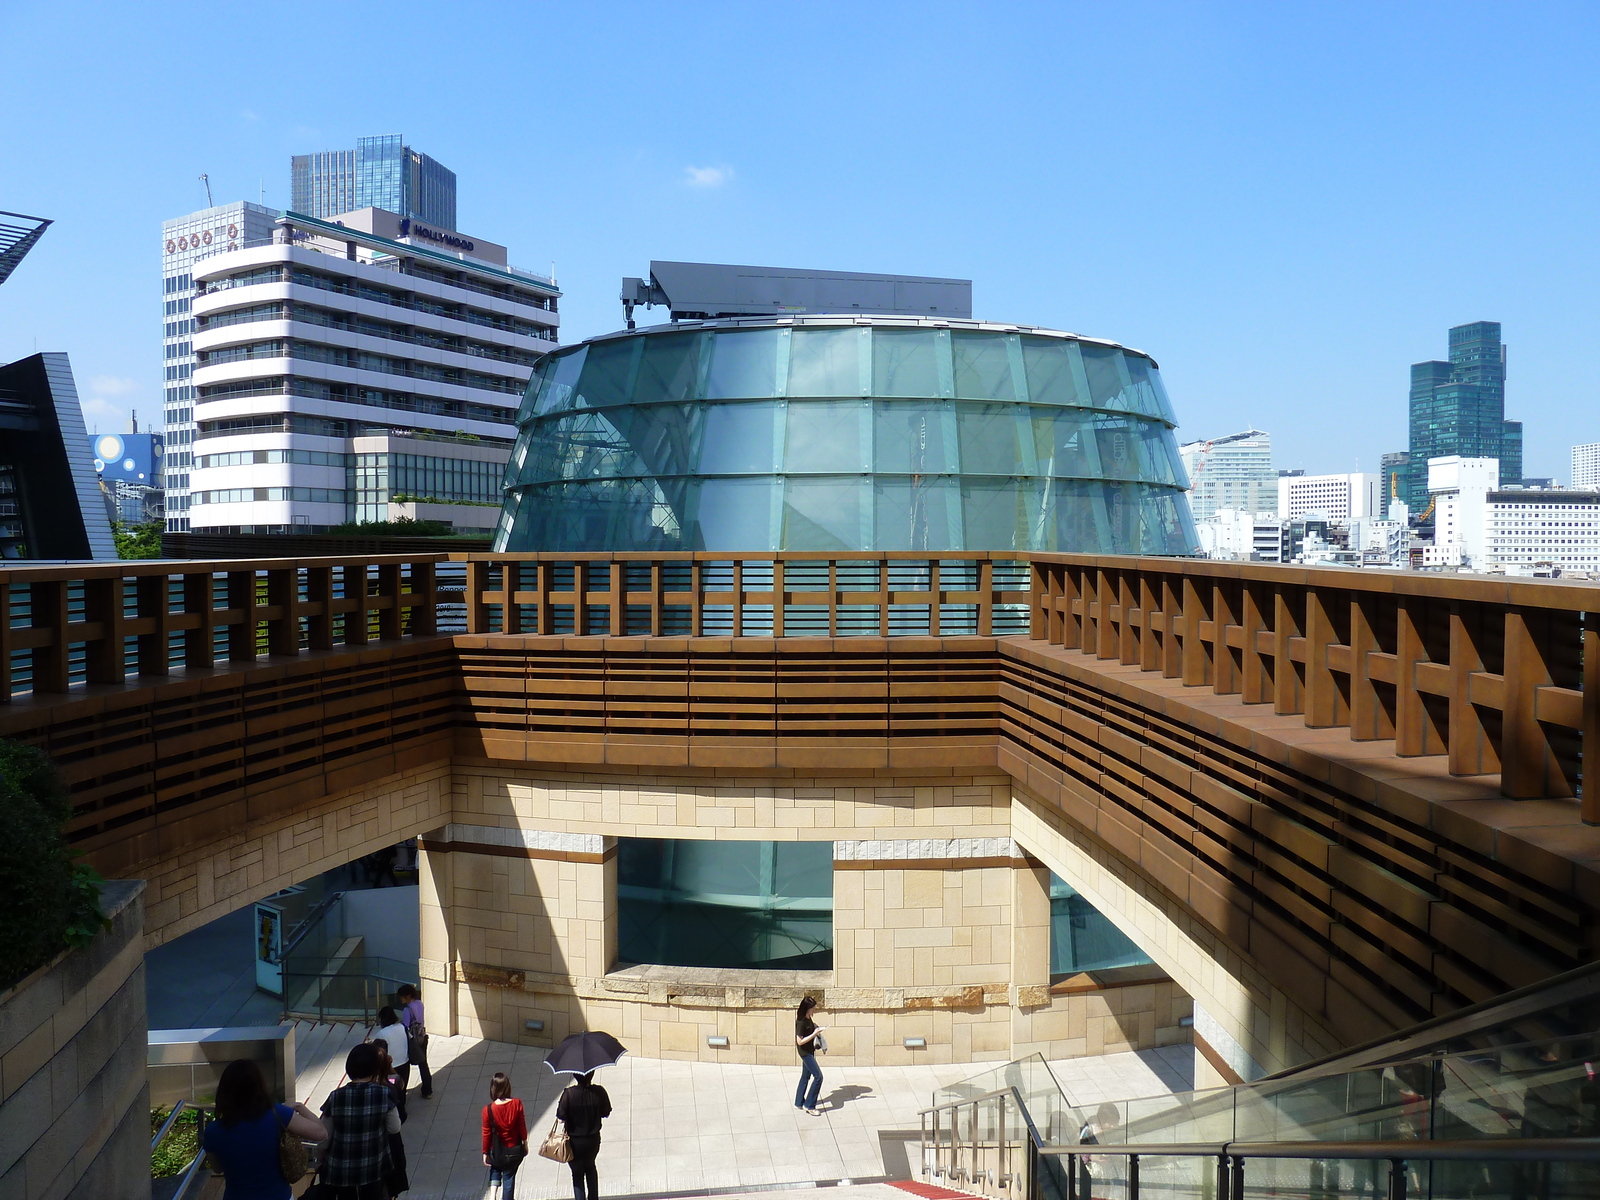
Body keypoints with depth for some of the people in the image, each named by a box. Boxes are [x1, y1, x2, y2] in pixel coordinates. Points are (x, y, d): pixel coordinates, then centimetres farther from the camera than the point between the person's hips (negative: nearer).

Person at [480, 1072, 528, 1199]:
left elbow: (486, 1133, -10)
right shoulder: (516, 1104, -17)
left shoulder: (488, 1109, -19)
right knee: (509, 1175, 17)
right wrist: (525, 1144, 8)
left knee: (495, 1170, 27)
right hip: (514, 1149, 0)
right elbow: (522, 1126, -7)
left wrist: (485, 1152, 4)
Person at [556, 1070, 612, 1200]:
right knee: (590, 1167, 29)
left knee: (577, 1173, 15)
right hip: (593, 1139, 3)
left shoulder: (569, 1094, -23)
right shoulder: (599, 1092, -15)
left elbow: (561, 1118, -19)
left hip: (575, 1141, -3)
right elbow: (605, 1113, -3)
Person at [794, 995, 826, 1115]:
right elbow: (800, 1041, -26)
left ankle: (799, 1102, 30)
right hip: (805, 1052, -9)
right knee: (818, 1076, -10)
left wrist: (816, 1028, 4)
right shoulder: (801, 1022, -26)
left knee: (806, 1076, 18)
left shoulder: (808, 1018, 1)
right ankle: (809, 1106, -1)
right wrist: (814, 1034, -27)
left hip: (809, 1050, 9)